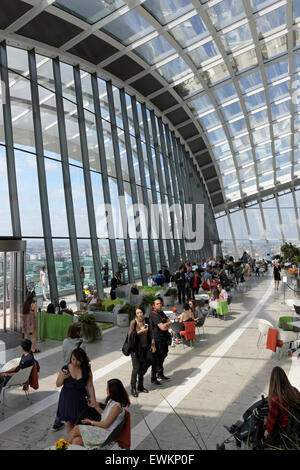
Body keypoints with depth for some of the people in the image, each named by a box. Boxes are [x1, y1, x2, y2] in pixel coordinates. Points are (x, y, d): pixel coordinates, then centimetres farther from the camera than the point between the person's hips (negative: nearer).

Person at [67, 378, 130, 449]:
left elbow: (105, 424, -17)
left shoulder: (117, 406, -22)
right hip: (102, 430, 8)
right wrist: (96, 407, 7)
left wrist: (90, 422, -6)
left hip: (106, 434, -8)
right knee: (75, 441, -9)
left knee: (76, 429, -8)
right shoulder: (112, 401, 7)